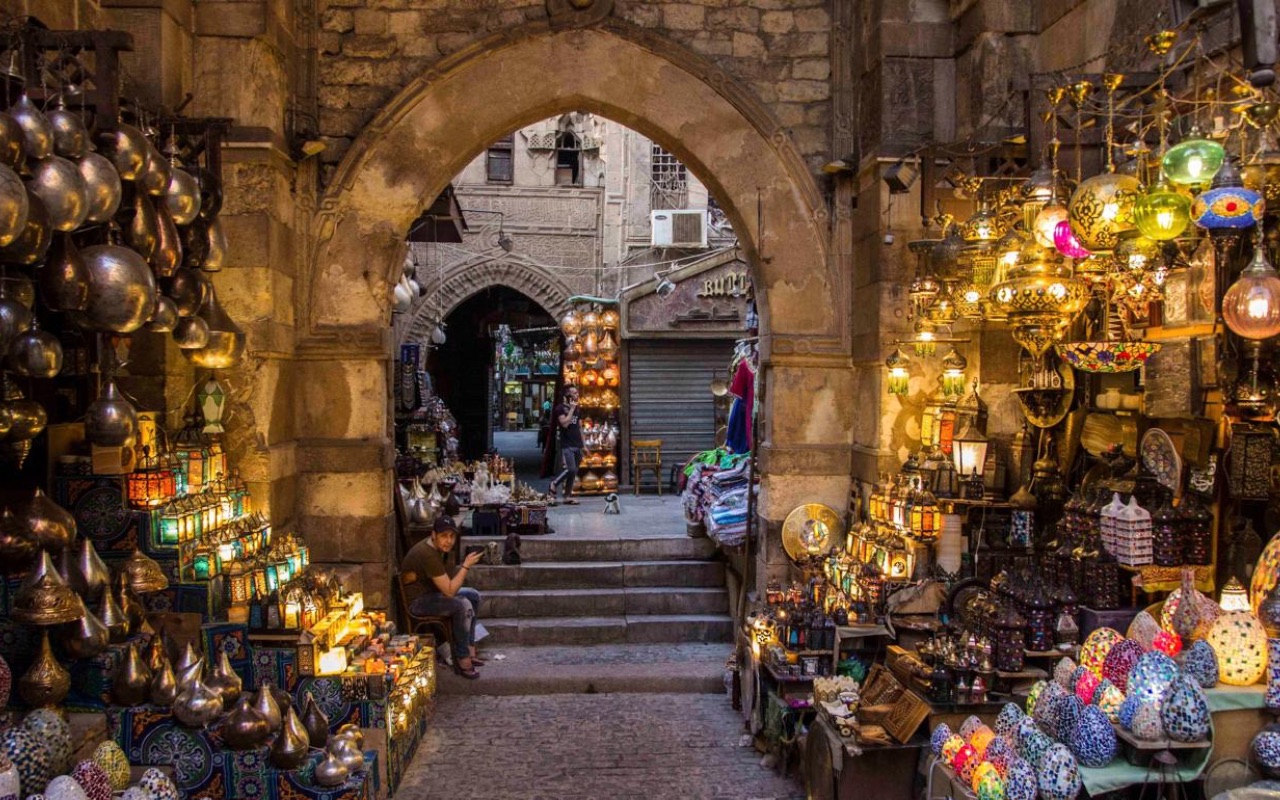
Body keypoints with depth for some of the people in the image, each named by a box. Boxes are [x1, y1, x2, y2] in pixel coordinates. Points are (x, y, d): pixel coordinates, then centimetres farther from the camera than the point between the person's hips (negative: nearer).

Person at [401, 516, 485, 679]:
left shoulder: (442, 547, 0)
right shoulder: (428, 554, -30)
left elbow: (448, 584, 9)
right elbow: (449, 591, -28)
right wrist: (466, 565, -25)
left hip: (430, 591, 10)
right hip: (416, 601, -10)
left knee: (473, 595, 10)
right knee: (463, 605, -26)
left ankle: (469, 650, 12)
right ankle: (462, 660, -15)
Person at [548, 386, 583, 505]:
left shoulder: (576, 409, 17)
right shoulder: (560, 408, -4)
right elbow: (565, 423, -18)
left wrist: (583, 445, 16)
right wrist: (571, 409, -11)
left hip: (577, 445, 7)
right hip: (567, 445, -7)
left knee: (574, 472, 4)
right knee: (571, 469, -17)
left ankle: (568, 496, 8)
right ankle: (554, 484, 3)